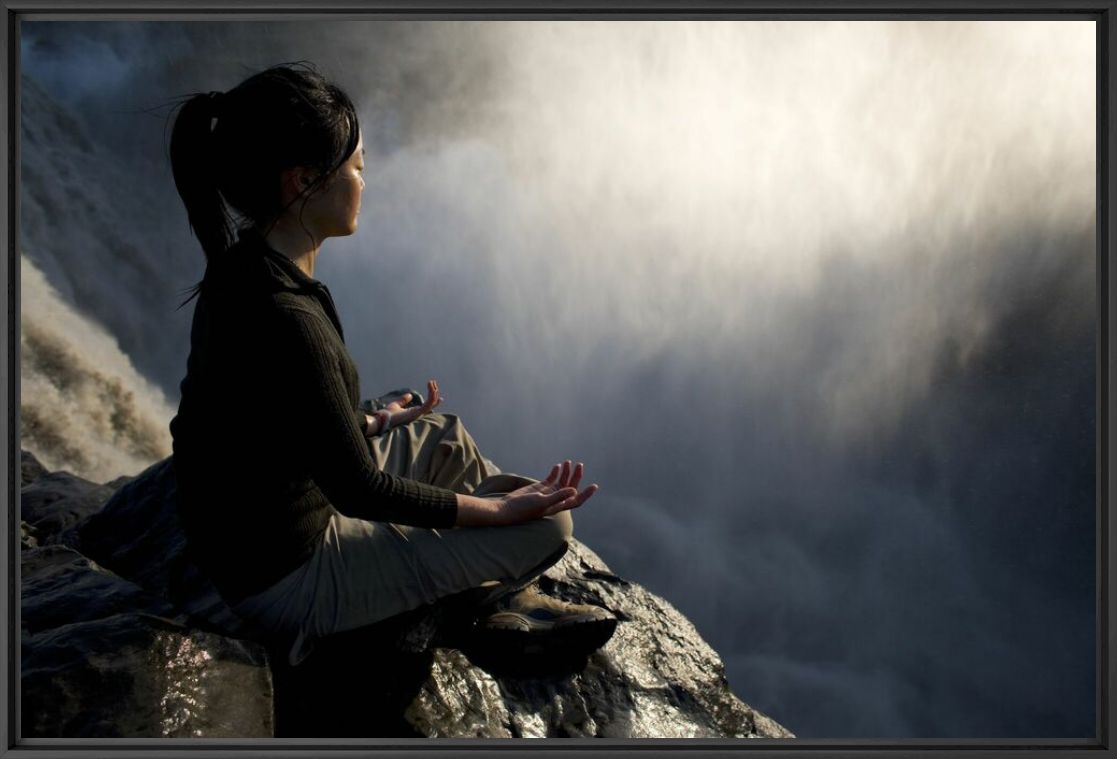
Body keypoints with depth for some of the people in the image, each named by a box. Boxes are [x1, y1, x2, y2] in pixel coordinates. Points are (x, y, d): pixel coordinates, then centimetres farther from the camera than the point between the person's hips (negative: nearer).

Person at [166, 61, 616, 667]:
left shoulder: (249, 267, -3)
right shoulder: (282, 318, -33)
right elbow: (360, 491, -24)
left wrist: (370, 422, 25)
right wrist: (497, 510, -14)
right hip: (288, 581, -10)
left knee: (443, 436, 25)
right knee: (546, 525, -6)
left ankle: (508, 598, 28)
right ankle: (500, 600, 27)